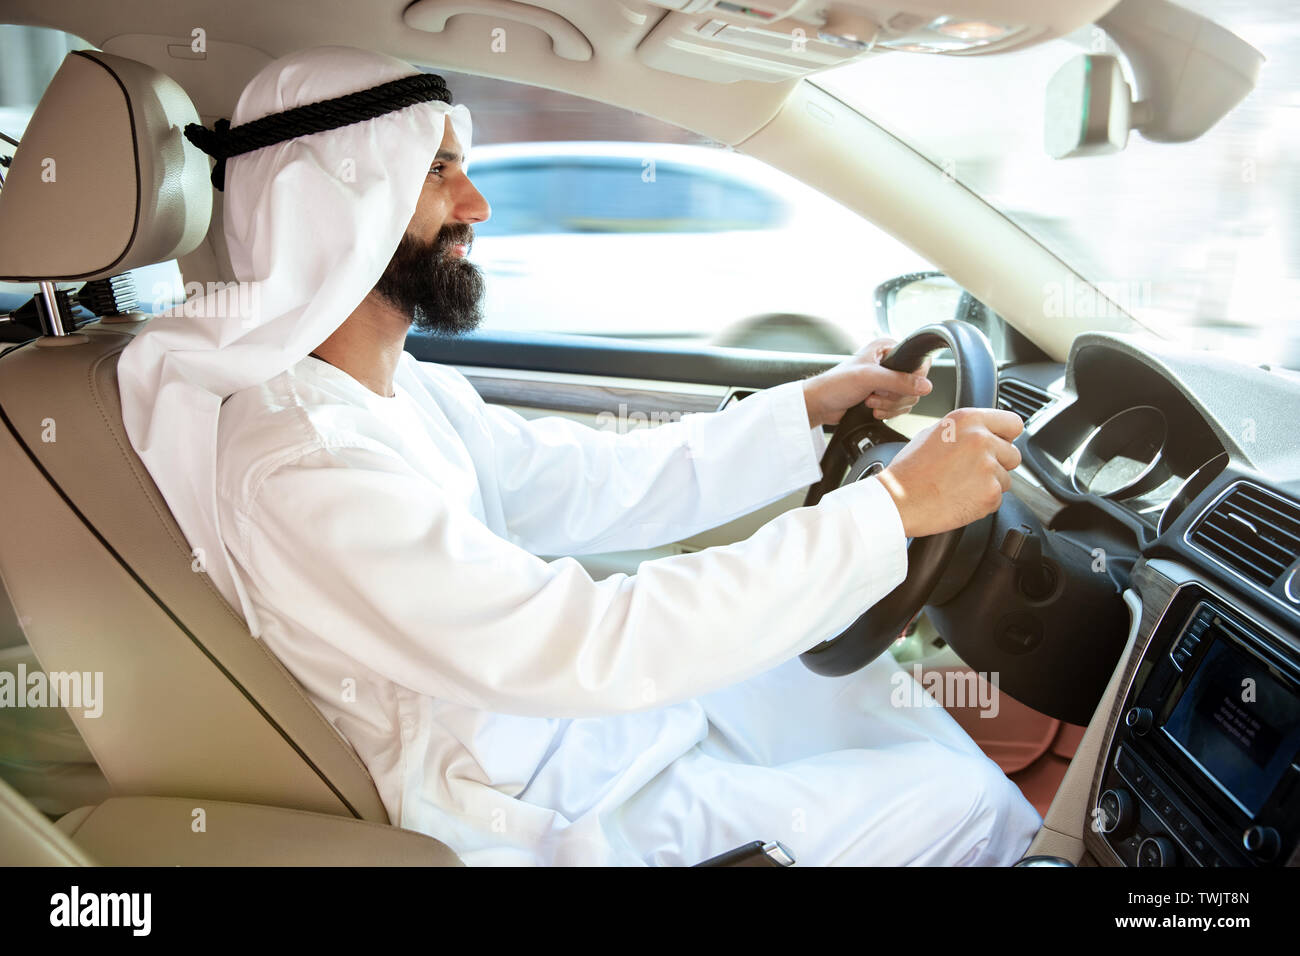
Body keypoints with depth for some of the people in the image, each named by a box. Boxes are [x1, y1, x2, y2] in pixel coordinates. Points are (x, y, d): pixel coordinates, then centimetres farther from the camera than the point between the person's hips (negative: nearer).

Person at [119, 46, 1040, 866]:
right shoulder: (304, 466, -29)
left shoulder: (403, 390, 1)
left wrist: (813, 404, -2)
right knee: (962, 801, 0)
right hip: (557, 813, -8)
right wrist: (895, 505, -31)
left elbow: (599, 481, 3)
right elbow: (594, 648, -35)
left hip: (589, 703, 9)